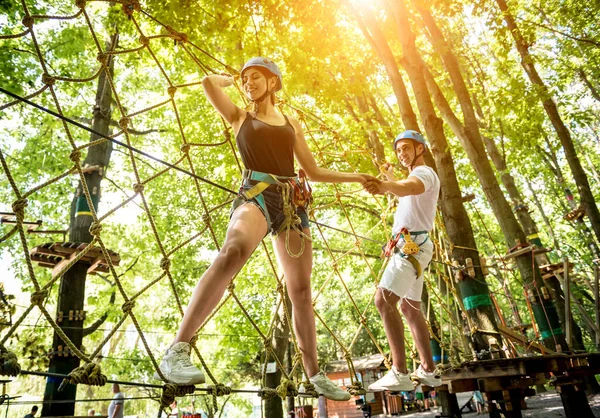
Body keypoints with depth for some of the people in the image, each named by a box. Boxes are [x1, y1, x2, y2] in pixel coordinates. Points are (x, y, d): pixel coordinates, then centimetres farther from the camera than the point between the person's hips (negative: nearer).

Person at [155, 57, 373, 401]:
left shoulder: (292, 124, 23)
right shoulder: (239, 117, 17)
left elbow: (314, 171, 22)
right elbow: (209, 81, 3)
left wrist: (354, 177, 16)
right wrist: (231, 79, 24)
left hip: (292, 203, 4)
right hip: (256, 195, -3)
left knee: (301, 290, 3)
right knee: (233, 252, -37)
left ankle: (315, 374, 15)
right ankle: (178, 350, -37)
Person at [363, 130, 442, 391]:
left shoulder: (425, 172, -9)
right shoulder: (415, 176, 23)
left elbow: (407, 188, -36)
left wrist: (384, 186, -54)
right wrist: (389, 175, 46)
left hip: (412, 246, -12)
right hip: (409, 247, 12)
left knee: (384, 300, -21)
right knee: (410, 308, 14)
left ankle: (400, 373, -21)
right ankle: (428, 371, 21)